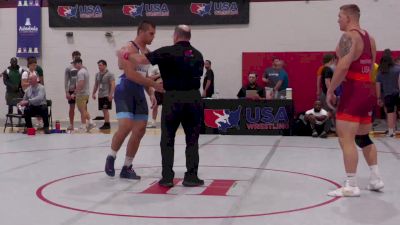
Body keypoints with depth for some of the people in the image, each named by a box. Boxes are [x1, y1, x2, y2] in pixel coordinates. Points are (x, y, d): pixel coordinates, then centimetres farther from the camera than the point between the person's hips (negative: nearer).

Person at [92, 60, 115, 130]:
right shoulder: (97, 74, 14)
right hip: (100, 95, 7)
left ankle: (107, 124, -9)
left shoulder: (109, 74, -7)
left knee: (105, 109, -11)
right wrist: (93, 93, 14)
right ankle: (106, 124, 13)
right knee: (103, 110, 8)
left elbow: (113, 85, -13)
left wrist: (111, 94, -20)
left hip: (107, 95, -7)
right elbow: (96, 85, 21)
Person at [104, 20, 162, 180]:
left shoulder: (148, 52, 15)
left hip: (139, 92, 9)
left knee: (140, 130, 4)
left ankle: (126, 168, 15)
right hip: (125, 91, -8)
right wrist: (154, 85, -24)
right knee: (125, 127, -20)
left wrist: (151, 94, 9)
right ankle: (111, 157, 6)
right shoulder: (128, 49, -12)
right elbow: (130, 74, -24)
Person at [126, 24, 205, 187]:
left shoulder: (168, 51, -4)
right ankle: (191, 176, 9)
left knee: (167, 139, 9)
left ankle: (167, 177, 8)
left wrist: (125, 55, 9)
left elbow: (142, 59, -9)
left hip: (173, 98, -3)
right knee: (192, 140, 10)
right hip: (194, 98, 3)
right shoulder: (197, 55, 11)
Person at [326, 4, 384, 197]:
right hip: (368, 90, 10)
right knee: (363, 137, 20)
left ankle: (351, 186, -4)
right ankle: (376, 179, 25)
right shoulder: (368, 38, 16)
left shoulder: (349, 36, -12)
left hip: (354, 90, -9)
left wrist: (330, 91, -15)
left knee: (346, 139, -6)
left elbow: (343, 67, -22)